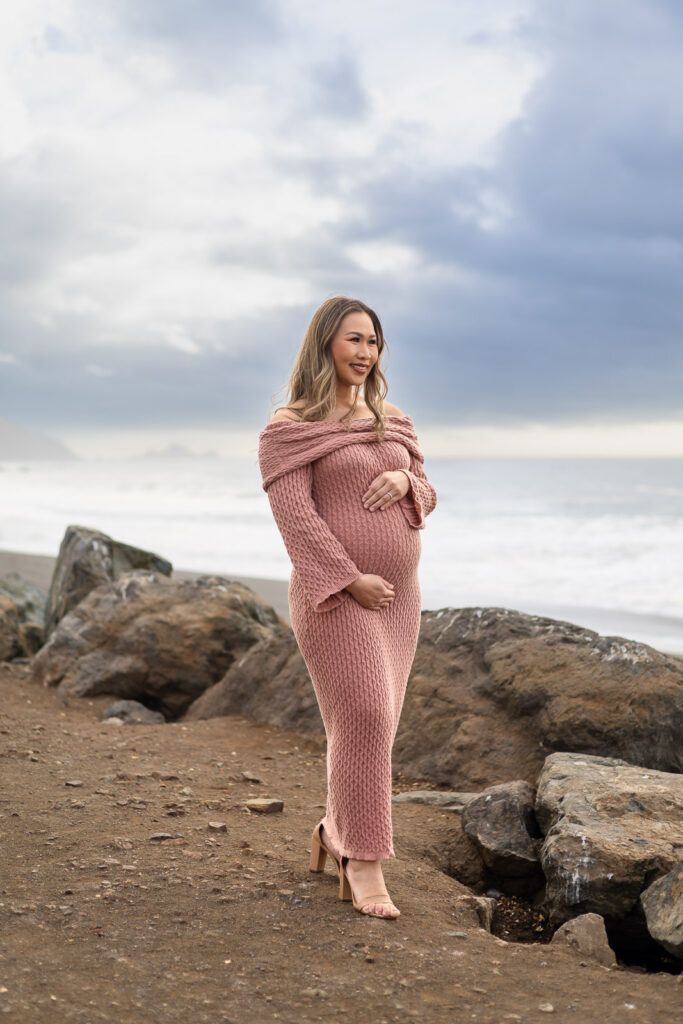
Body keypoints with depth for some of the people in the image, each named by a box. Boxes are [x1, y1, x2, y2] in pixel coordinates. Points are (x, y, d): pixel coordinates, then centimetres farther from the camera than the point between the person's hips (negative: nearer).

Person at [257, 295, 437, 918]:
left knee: (374, 723, 10)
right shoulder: (291, 429, -5)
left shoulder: (393, 422, 14)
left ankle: (334, 835, 28)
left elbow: (427, 496, 17)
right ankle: (364, 866, -5)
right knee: (363, 717, -14)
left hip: (398, 594, 7)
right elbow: (295, 515, -13)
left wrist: (405, 481, -7)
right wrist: (351, 580, -18)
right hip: (334, 594, -6)